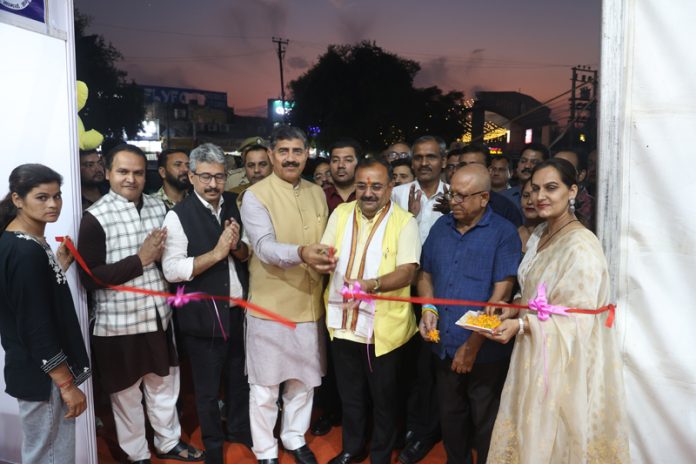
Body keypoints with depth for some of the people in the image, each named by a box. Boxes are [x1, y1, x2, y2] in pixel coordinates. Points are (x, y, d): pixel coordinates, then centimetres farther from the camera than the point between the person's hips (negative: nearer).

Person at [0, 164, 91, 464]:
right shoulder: (27, 252, -24)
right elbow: (36, 329, -24)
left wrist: (60, 265, 3)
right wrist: (67, 384, -17)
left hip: (35, 370, 10)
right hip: (42, 375, -10)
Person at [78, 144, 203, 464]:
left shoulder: (159, 207, 3)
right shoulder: (95, 217, -14)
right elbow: (90, 278, -17)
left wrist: (162, 254, -8)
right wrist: (141, 259, -21)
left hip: (159, 316, 5)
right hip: (119, 323, -5)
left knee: (164, 386, 20)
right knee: (127, 395, 14)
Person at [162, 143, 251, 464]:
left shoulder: (235, 205, 1)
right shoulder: (179, 215, -14)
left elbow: (249, 254, 7)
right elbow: (171, 270, -19)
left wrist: (237, 247, -15)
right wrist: (217, 253, -25)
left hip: (239, 310, 4)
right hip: (203, 315, -4)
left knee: (239, 378, 22)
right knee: (207, 388, 15)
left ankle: (239, 429, 46)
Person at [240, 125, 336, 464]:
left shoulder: (317, 194, 8)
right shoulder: (255, 196, -10)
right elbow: (264, 247, -23)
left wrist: (329, 258, -4)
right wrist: (300, 253, -40)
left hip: (310, 304, 5)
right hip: (271, 305, -5)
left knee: (304, 379, 18)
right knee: (265, 384, 8)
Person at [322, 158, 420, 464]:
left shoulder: (404, 221, -11)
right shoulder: (340, 213, 2)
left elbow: (407, 272, -20)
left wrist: (372, 284, -37)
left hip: (384, 326, -3)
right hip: (343, 321, 4)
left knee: (383, 397, 16)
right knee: (349, 393, 21)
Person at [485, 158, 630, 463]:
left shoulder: (581, 245, -20)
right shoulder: (541, 233, 6)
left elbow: (578, 318, -20)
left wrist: (522, 325, -27)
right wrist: (513, 308, -1)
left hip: (564, 361, -7)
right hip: (535, 354, 7)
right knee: (528, 431, 18)